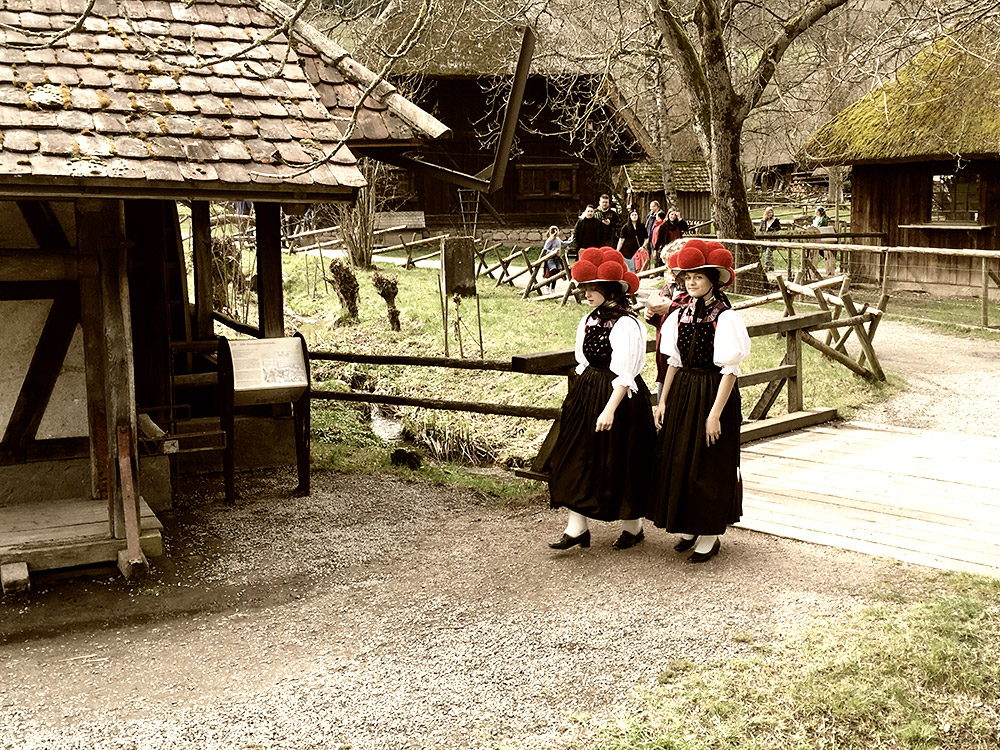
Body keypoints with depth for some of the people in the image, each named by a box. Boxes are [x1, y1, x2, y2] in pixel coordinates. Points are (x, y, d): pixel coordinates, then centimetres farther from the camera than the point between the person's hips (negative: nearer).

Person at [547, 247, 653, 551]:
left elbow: (624, 374, -22)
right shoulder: (590, 319, 8)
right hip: (587, 394, 8)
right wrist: (579, 396, 16)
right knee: (578, 458, 6)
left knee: (621, 462, 4)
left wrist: (610, 409, -27)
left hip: (620, 397, -8)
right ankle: (577, 527, 12)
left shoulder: (626, 323, -18)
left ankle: (633, 526, 23)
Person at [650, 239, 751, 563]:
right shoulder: (680, 315, 6)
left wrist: (715, 414, -20)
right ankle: (690, 527, 28)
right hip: (682, 393, 7)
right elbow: (674, 361, 11)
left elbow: (729, 371, -16)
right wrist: (663, 401, 7)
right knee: (679, 460, 12)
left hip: (713, 393, -6)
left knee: (709, 466, 2)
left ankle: (711, 536, 15)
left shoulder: (726, 318, -14)